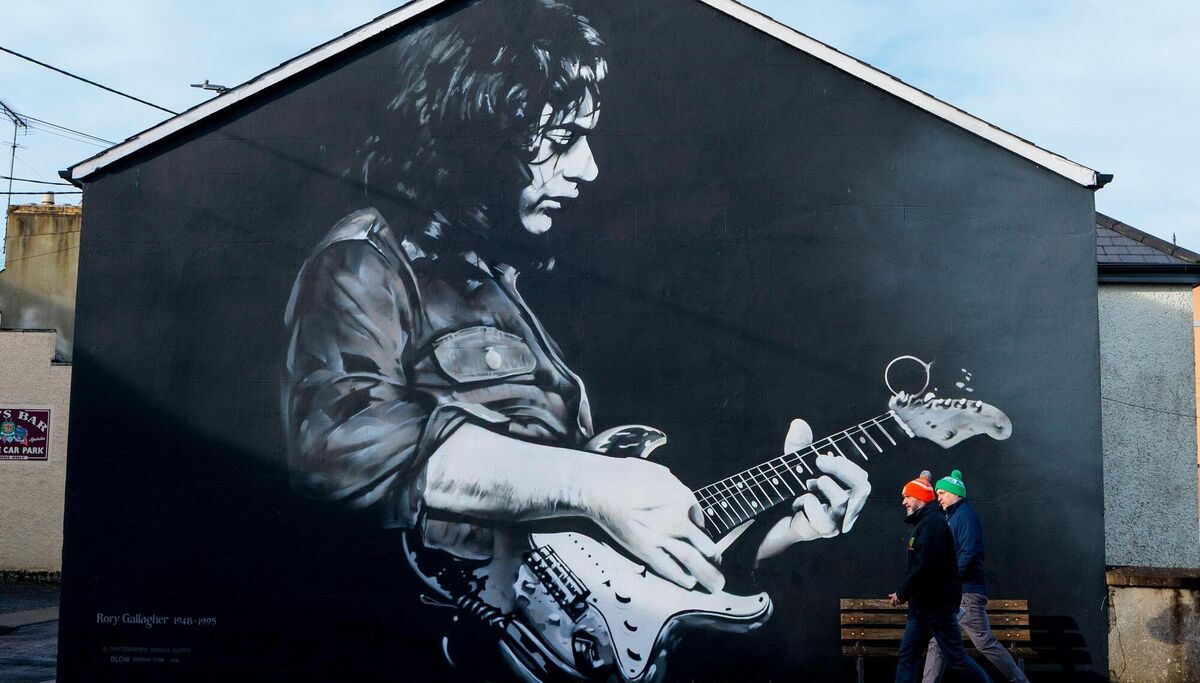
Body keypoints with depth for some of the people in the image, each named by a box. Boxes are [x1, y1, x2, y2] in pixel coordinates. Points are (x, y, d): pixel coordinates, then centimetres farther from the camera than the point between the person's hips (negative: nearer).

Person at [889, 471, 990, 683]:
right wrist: (903, 592, 9)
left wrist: (902, 593, -14)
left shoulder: (932, 523, -16)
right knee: (908, 655, 7)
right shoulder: (923, 523, 16)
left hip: (937, 604, -10)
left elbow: (925, 566, -24)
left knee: (956, 657, -4)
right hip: (922, 603, 10)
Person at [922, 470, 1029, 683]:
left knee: (985, 642, -5)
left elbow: (968, 554, -20)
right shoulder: (951, 517, 19)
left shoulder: (965, 514, -10)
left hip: (966, 593, -10)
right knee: (937, 642, 6)